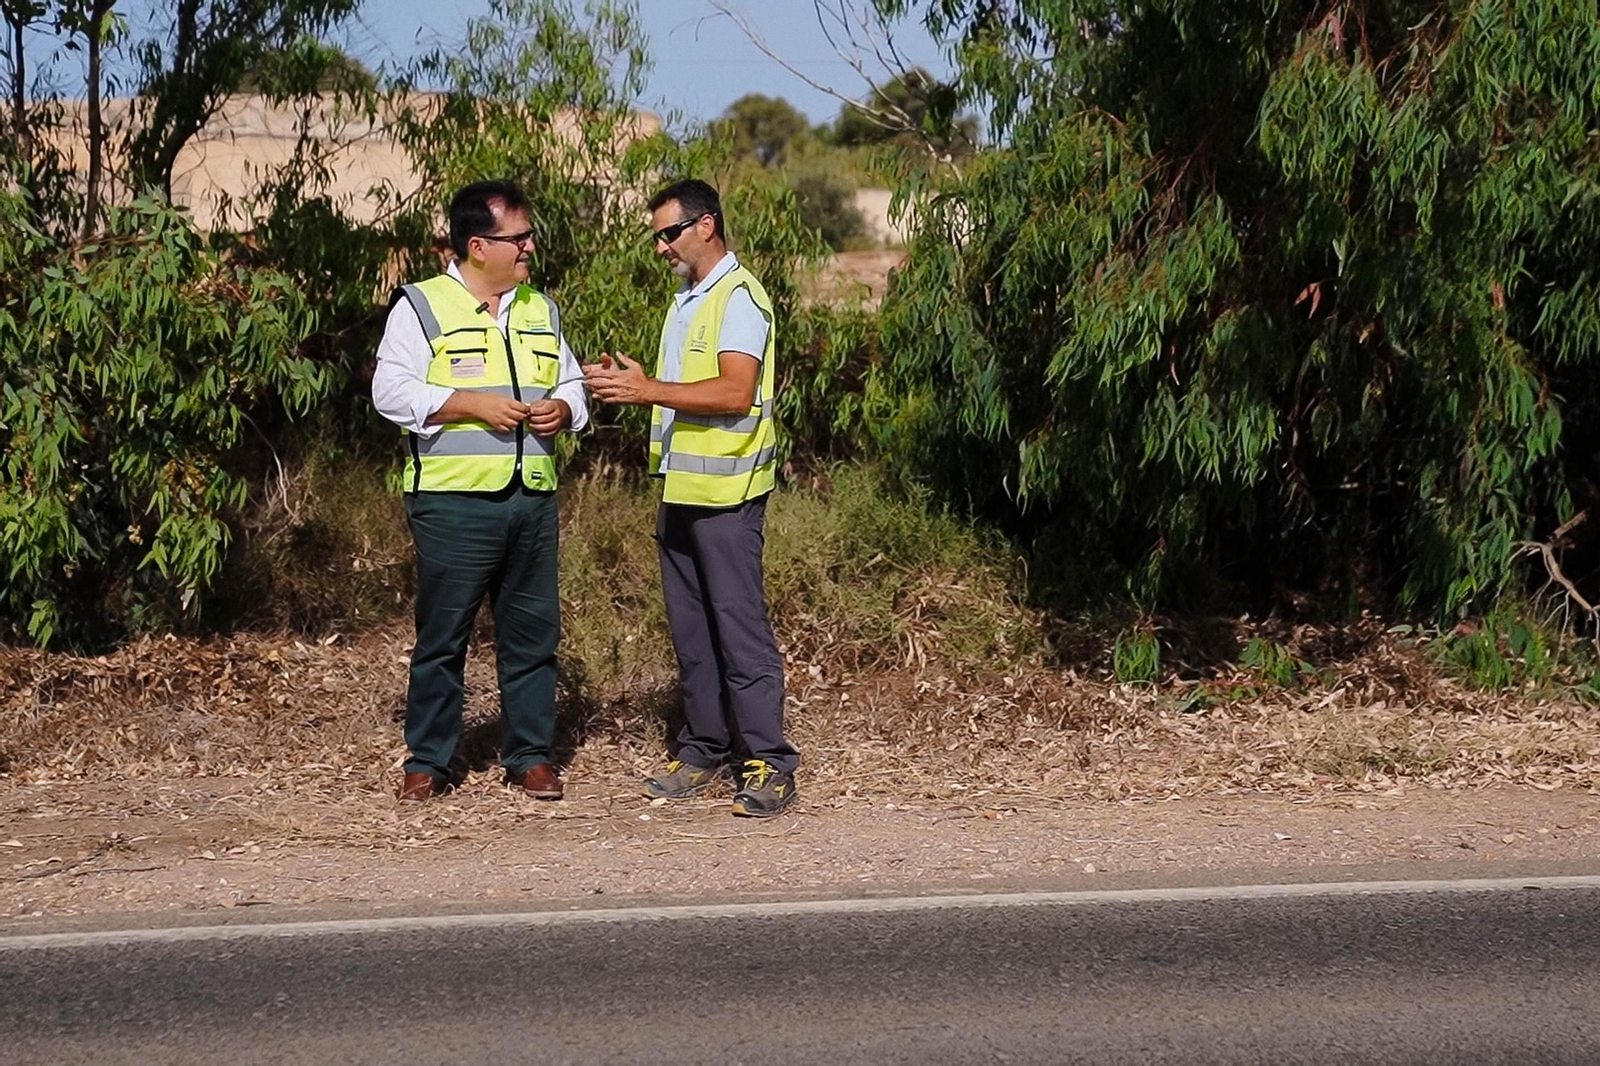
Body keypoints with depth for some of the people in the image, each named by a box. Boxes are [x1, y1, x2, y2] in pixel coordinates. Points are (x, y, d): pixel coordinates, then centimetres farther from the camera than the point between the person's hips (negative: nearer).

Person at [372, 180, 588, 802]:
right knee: (442, 633, 0)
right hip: (453, 499, -5)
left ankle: (529, 755, 16)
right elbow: (391, 391, -9)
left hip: (532, 497, 5)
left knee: (533, 630, 6)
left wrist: (562, 410, 0)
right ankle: (427, 761, 9)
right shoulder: (422, 306, -1)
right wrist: (471, 405, -16)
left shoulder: (540, 309, 16)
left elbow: (571, 384, 23)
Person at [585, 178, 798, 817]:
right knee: (690, 628, 12)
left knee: (740, 627, -8)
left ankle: (770, 766, -5)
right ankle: (703, 753, 19)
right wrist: (628, 382, 5)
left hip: (725, 493, -9)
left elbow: (736, 391, -22)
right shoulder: (686, 301, 19)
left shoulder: (738, 297, -11)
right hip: (679, 487, 9)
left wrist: (649, 390, -23)